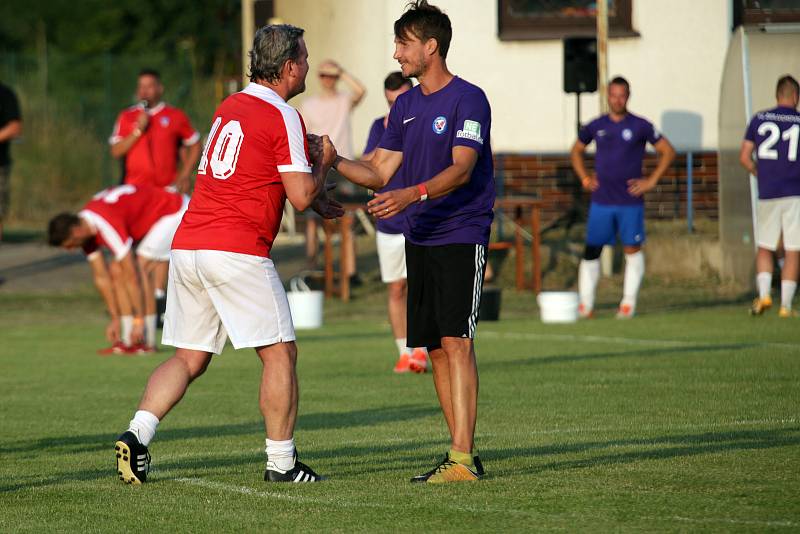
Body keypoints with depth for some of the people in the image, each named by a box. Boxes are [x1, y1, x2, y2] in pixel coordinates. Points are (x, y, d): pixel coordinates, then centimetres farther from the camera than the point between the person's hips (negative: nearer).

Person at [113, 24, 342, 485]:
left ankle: (137, 434, -7)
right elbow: (301, 195, -10)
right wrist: (323, 162, 10)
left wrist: (313, 198, 27)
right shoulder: (283, 117, -6)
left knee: (189, 358, 11)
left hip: (187, 246, 7)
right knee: (280, 353, 4)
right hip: (238, 250, -7)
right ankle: (281, 461, 5)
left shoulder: (229, 107, 18)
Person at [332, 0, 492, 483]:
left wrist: (412, 194, -33)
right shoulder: (406, 106, 15)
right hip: (419, 240, 8)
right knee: (435, 347, 5)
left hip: (461, 237, -7)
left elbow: (461, 168, -19)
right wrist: (332, 162, 0)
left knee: (456, 341, -14)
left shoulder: (468, 99, -8)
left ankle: (464, 458, -17)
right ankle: (461, 455, 9)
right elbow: (380, 172, 14)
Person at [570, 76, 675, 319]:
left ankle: (629, 303, 6)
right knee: (591, 250, -2)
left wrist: (651, 181, -3)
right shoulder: (596, 126, 7)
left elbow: (668, 151, 4)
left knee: (633, 249, 0)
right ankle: (585, 304, 2)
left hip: (630, 200, -2)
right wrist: (584, 178, 9)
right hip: (601, 200, 2)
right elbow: (576, 151, 23)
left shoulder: (640, 126, -1)